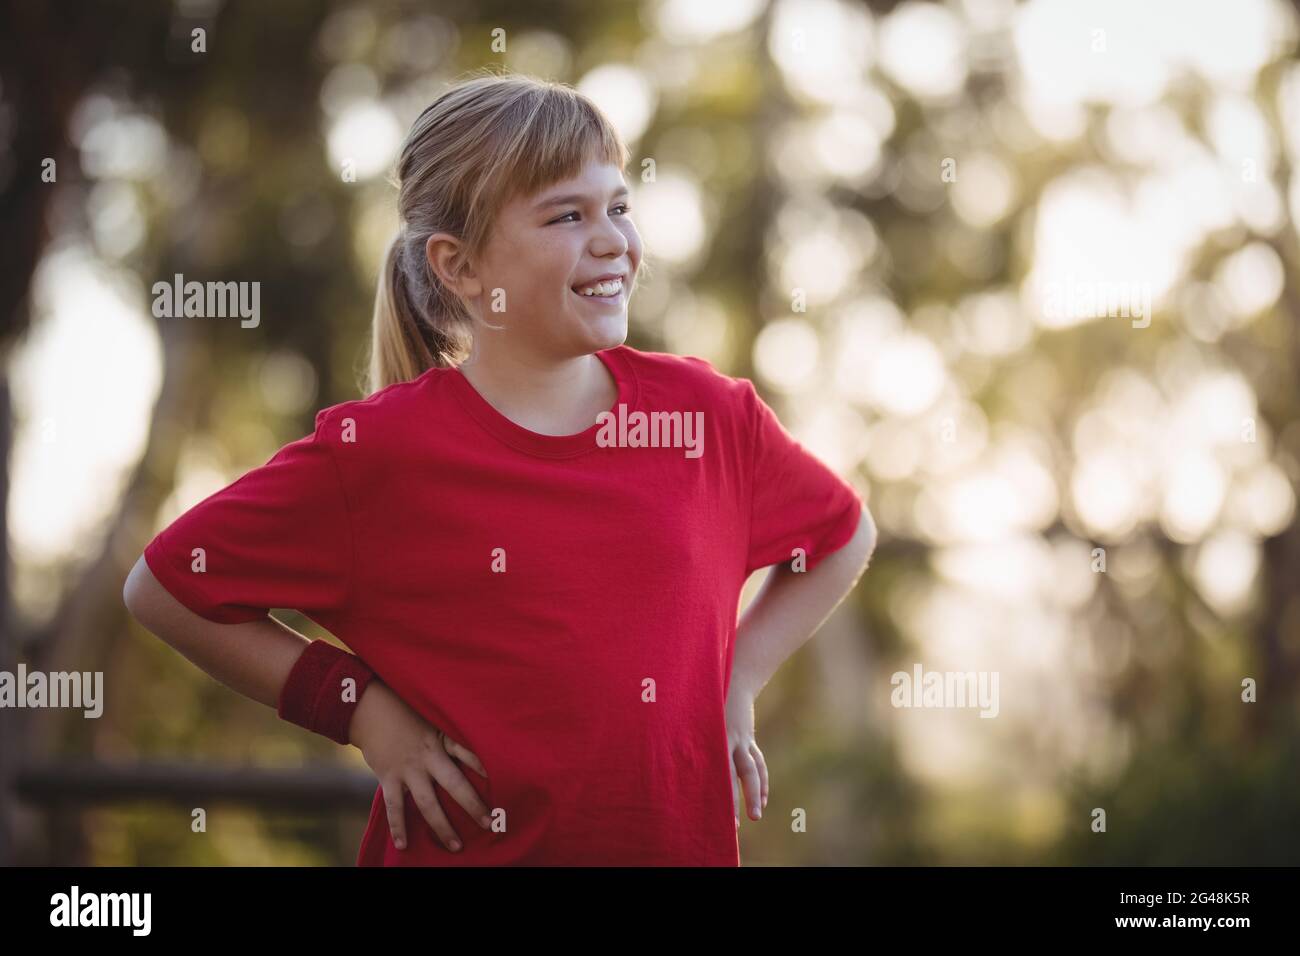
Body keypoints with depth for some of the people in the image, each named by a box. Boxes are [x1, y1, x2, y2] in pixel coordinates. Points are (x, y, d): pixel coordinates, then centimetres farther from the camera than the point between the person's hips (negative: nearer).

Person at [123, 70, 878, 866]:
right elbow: (164, 589, -6)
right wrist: (361, 707, -10)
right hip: (468, 846, -3)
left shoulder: (705, 413, -3)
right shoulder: (377, 451, -13)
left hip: (687, 840, 3)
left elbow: (845, 538, 14)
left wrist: (735, 683, 3)